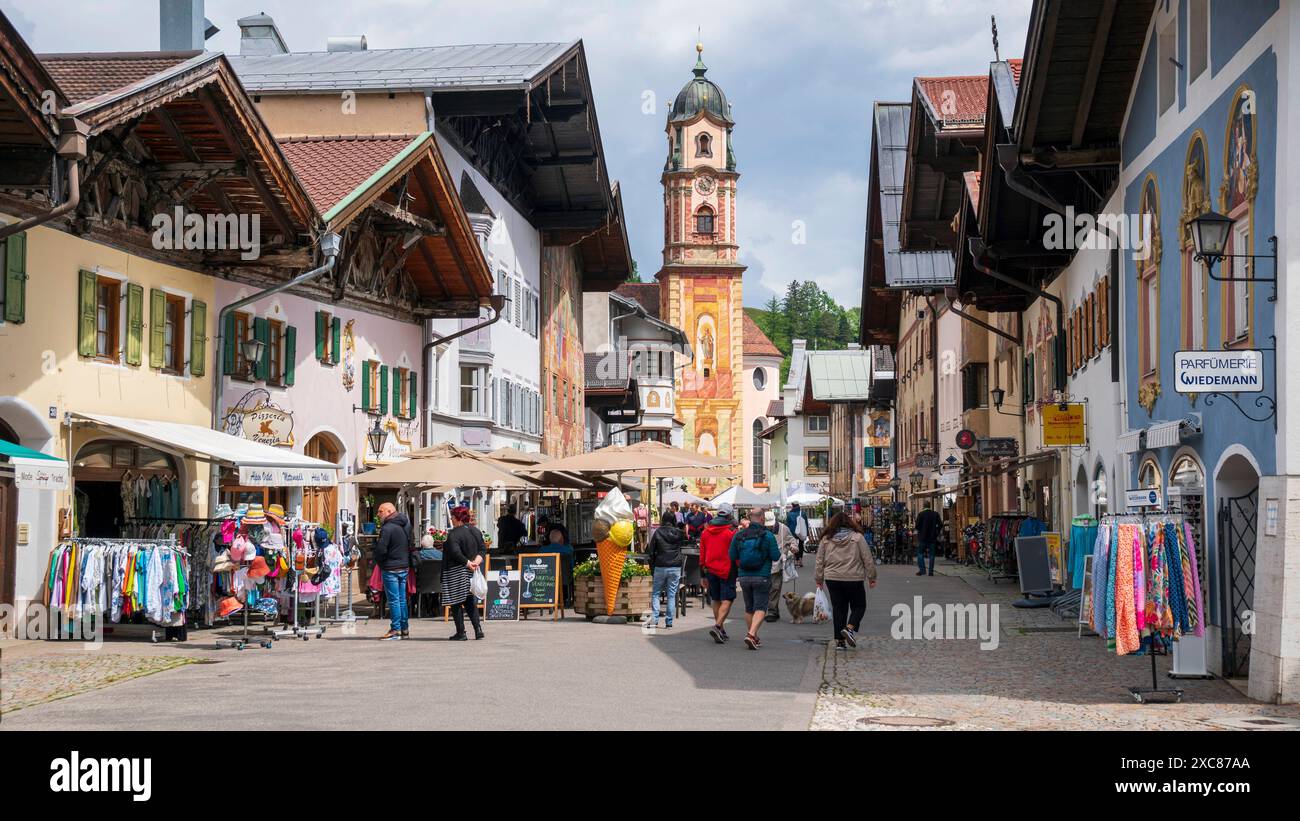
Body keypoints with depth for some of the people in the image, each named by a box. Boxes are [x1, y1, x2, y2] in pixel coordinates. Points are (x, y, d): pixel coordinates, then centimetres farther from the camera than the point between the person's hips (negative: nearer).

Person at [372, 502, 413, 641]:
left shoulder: (387, 528, -17)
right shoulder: (406, 525, 10)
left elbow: (381, 549, -18)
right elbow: (410, 545, 18)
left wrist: (379, 562, -1)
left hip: (391, 568, -8)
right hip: (405, 567, 8)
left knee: (393, 600, -5)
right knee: (402, 599, 12)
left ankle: (395, 630, -5)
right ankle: (405, 629, 15)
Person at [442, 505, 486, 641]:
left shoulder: (454, 534, -14)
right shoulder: (475, 531, 9)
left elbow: (456, 553, -24)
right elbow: (483, 548, 8)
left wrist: (468, 564, -15)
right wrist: (476, 562, -5)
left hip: (456, 573, -7)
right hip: (472, 573, 7)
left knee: (456, 603, 1)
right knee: (471, 602, 14)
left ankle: (461, 633, 1)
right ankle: (478, 629, 5)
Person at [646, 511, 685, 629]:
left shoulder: (658, 533, -3)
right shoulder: (679, 533, 0)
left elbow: (651, 551, 0)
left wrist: (652, 568, 7)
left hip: (660, 567, -1)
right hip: (675, 567, 1)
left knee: (655, 593, 9)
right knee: (672, 595, 6)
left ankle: (654, 620, -4)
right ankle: (669, 622, 4)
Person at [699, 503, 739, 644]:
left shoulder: (705, 532, 7)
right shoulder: (732, 532, -10)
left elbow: (702, 553, 12)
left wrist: (703, 572, 19)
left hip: (711, 570, 5)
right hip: (727, 570, -5)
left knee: (716, 600, 14)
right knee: (726, 600, -4)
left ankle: (721, 631, 19)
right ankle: (718, 626, -22)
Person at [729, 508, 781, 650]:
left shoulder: (738, 536, 0)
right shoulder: (768, 536, -10)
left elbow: (732, 556, 5)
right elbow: (776, 557, -9)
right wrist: (778, 551, 13)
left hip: (744, 577, 4)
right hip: (762, 577, -4)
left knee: (749, 608, 16)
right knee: (760, 608, -2)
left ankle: (754, 638, 23)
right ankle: (751, 634, -20)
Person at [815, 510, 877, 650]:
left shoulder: (826, 539, 4)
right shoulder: (857, 537, -4)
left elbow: (820, 561, 8)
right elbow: (868, 559, -2)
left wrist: (819, 579, 17)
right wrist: (872, 577, 7)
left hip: (832, 579, 3)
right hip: (853, 579, -3)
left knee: (838, 608, 10)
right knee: (859, 606, 13)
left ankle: (839, 641, 9)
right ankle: (850, 628, -11)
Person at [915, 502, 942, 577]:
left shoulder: (921, 514, -7)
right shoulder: (935, 514, 1)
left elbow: (917, 526, -9)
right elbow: (940, 525, 0)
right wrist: (936, 532, 13)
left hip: (923, 537, -3)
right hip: (933, 537, 3)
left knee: (920, 553, 7)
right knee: (931, 554, 7)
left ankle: (922, 569, -5)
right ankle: (931, 571, 4)